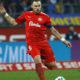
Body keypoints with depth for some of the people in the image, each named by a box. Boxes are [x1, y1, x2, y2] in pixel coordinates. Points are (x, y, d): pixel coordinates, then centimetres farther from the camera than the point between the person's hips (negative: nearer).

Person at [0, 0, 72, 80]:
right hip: (32, 43, -1)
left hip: (43, 42, 1)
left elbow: (52, 30, 11)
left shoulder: (45, 17, 4)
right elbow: (14, 22, 17)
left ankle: (42, 60, 29)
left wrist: (63, 40, 7)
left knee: (52, 64, -4)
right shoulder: (26, 15, 7)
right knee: (37, 60, -26)